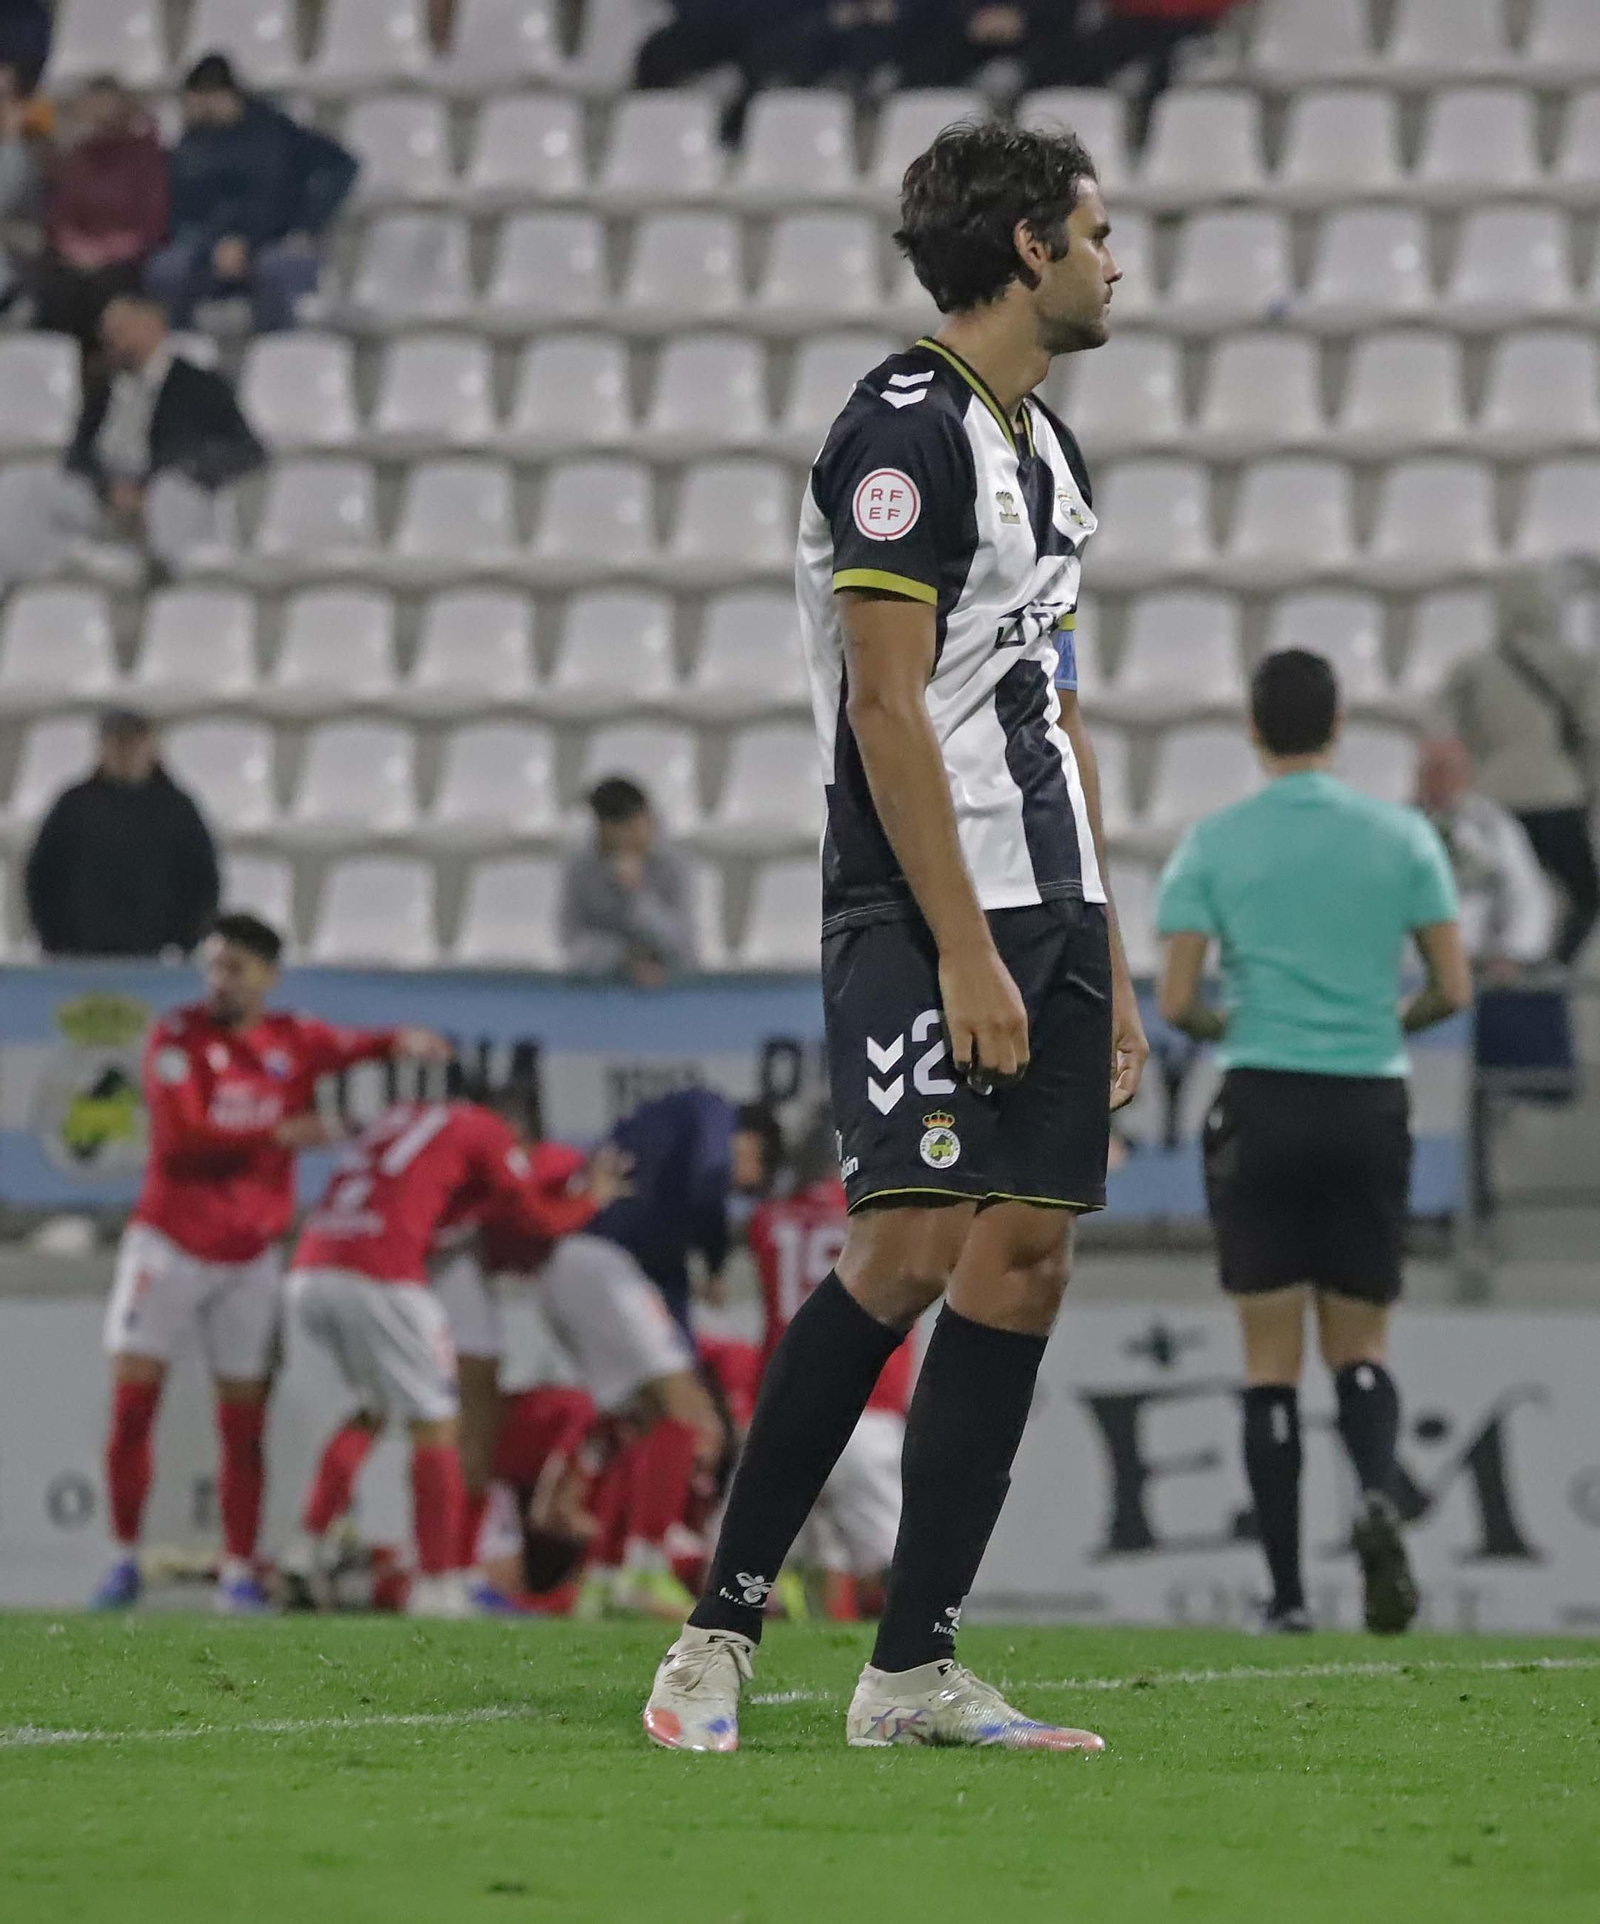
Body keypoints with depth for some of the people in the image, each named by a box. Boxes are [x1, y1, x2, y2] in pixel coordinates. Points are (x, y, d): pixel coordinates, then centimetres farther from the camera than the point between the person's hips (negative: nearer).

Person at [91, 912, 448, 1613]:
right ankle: (124, 1561, 6)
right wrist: (278, 1135, -24)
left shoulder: (293, 1040, 4)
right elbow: (181, 1134, -19)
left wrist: (399, 1040, -29)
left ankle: (239, 1574, 7)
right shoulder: (178, 1036, -9)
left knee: (243, 1423, 2)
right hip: (171, 1242, -2)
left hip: (253, 1255, 2)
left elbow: (351, 1045, -8)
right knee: (132, 1404, -5)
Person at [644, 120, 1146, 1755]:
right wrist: (965, 952, -20)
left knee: (1022, 1265, 2)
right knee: (908, 1253, -16)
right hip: (924, 910, -9)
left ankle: (913, 1671, 3)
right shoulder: (906, 428, -10)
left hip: (1046, 915, 9)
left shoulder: (1043, 449, 19)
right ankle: (720, 1631, -8)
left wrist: (1105, 968, 19)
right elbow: (889, 705, -16)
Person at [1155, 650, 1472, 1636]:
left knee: (1273, 1357, 3)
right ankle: (1379, 1496, -20)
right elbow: (1455, 989, 2)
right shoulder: (1403, 836, 2)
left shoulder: (1213, 845, 0)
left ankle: (1288, 1591, -3)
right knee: (1361, 1343, 11)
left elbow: (1177, 1004, -3)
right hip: (1371, 1105, 1)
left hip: (1262, 1108, -1)